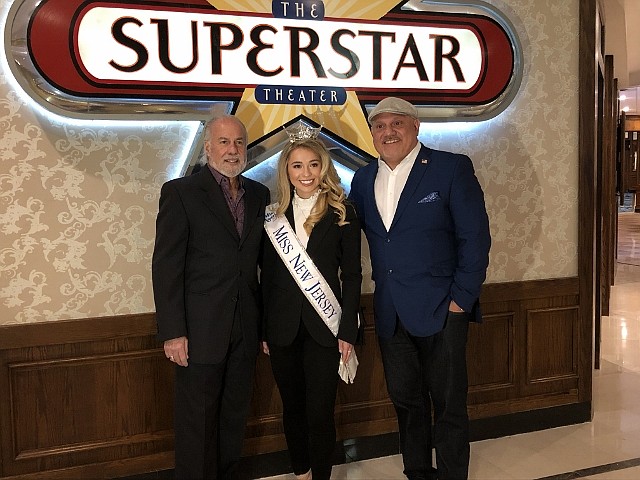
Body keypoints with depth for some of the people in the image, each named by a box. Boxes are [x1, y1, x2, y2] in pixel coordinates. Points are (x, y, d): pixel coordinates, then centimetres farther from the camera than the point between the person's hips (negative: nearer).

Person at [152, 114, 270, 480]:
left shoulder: (259, 195, 8)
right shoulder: (181, 192, -6)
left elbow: (265, 258, 10)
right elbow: (166, 267, -10)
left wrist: (267, 323, 7)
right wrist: (172, 332, -14)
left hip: (246, 329, 5)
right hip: (201, 330, -4)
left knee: (235, 416, 18)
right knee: (198, 422, 8)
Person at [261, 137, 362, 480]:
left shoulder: (342, 213, -1)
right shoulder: (274, 215, 5)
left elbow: (352, 275, -2)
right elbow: (267, 275, 6)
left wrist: (348, 331, -7)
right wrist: (264, 330, 5)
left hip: (323, 326, -2)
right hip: (282, 326, 3)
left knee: (320, 411, 0)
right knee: (292, 407, 14)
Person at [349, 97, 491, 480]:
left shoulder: (452, 168, -7)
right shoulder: (363, 179, 9)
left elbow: (476, 238, -8)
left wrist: (461, 298, -12)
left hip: (441, 309, -5)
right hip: (390, 314, 5)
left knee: (448, 404, 7)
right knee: (405, 400, 18)